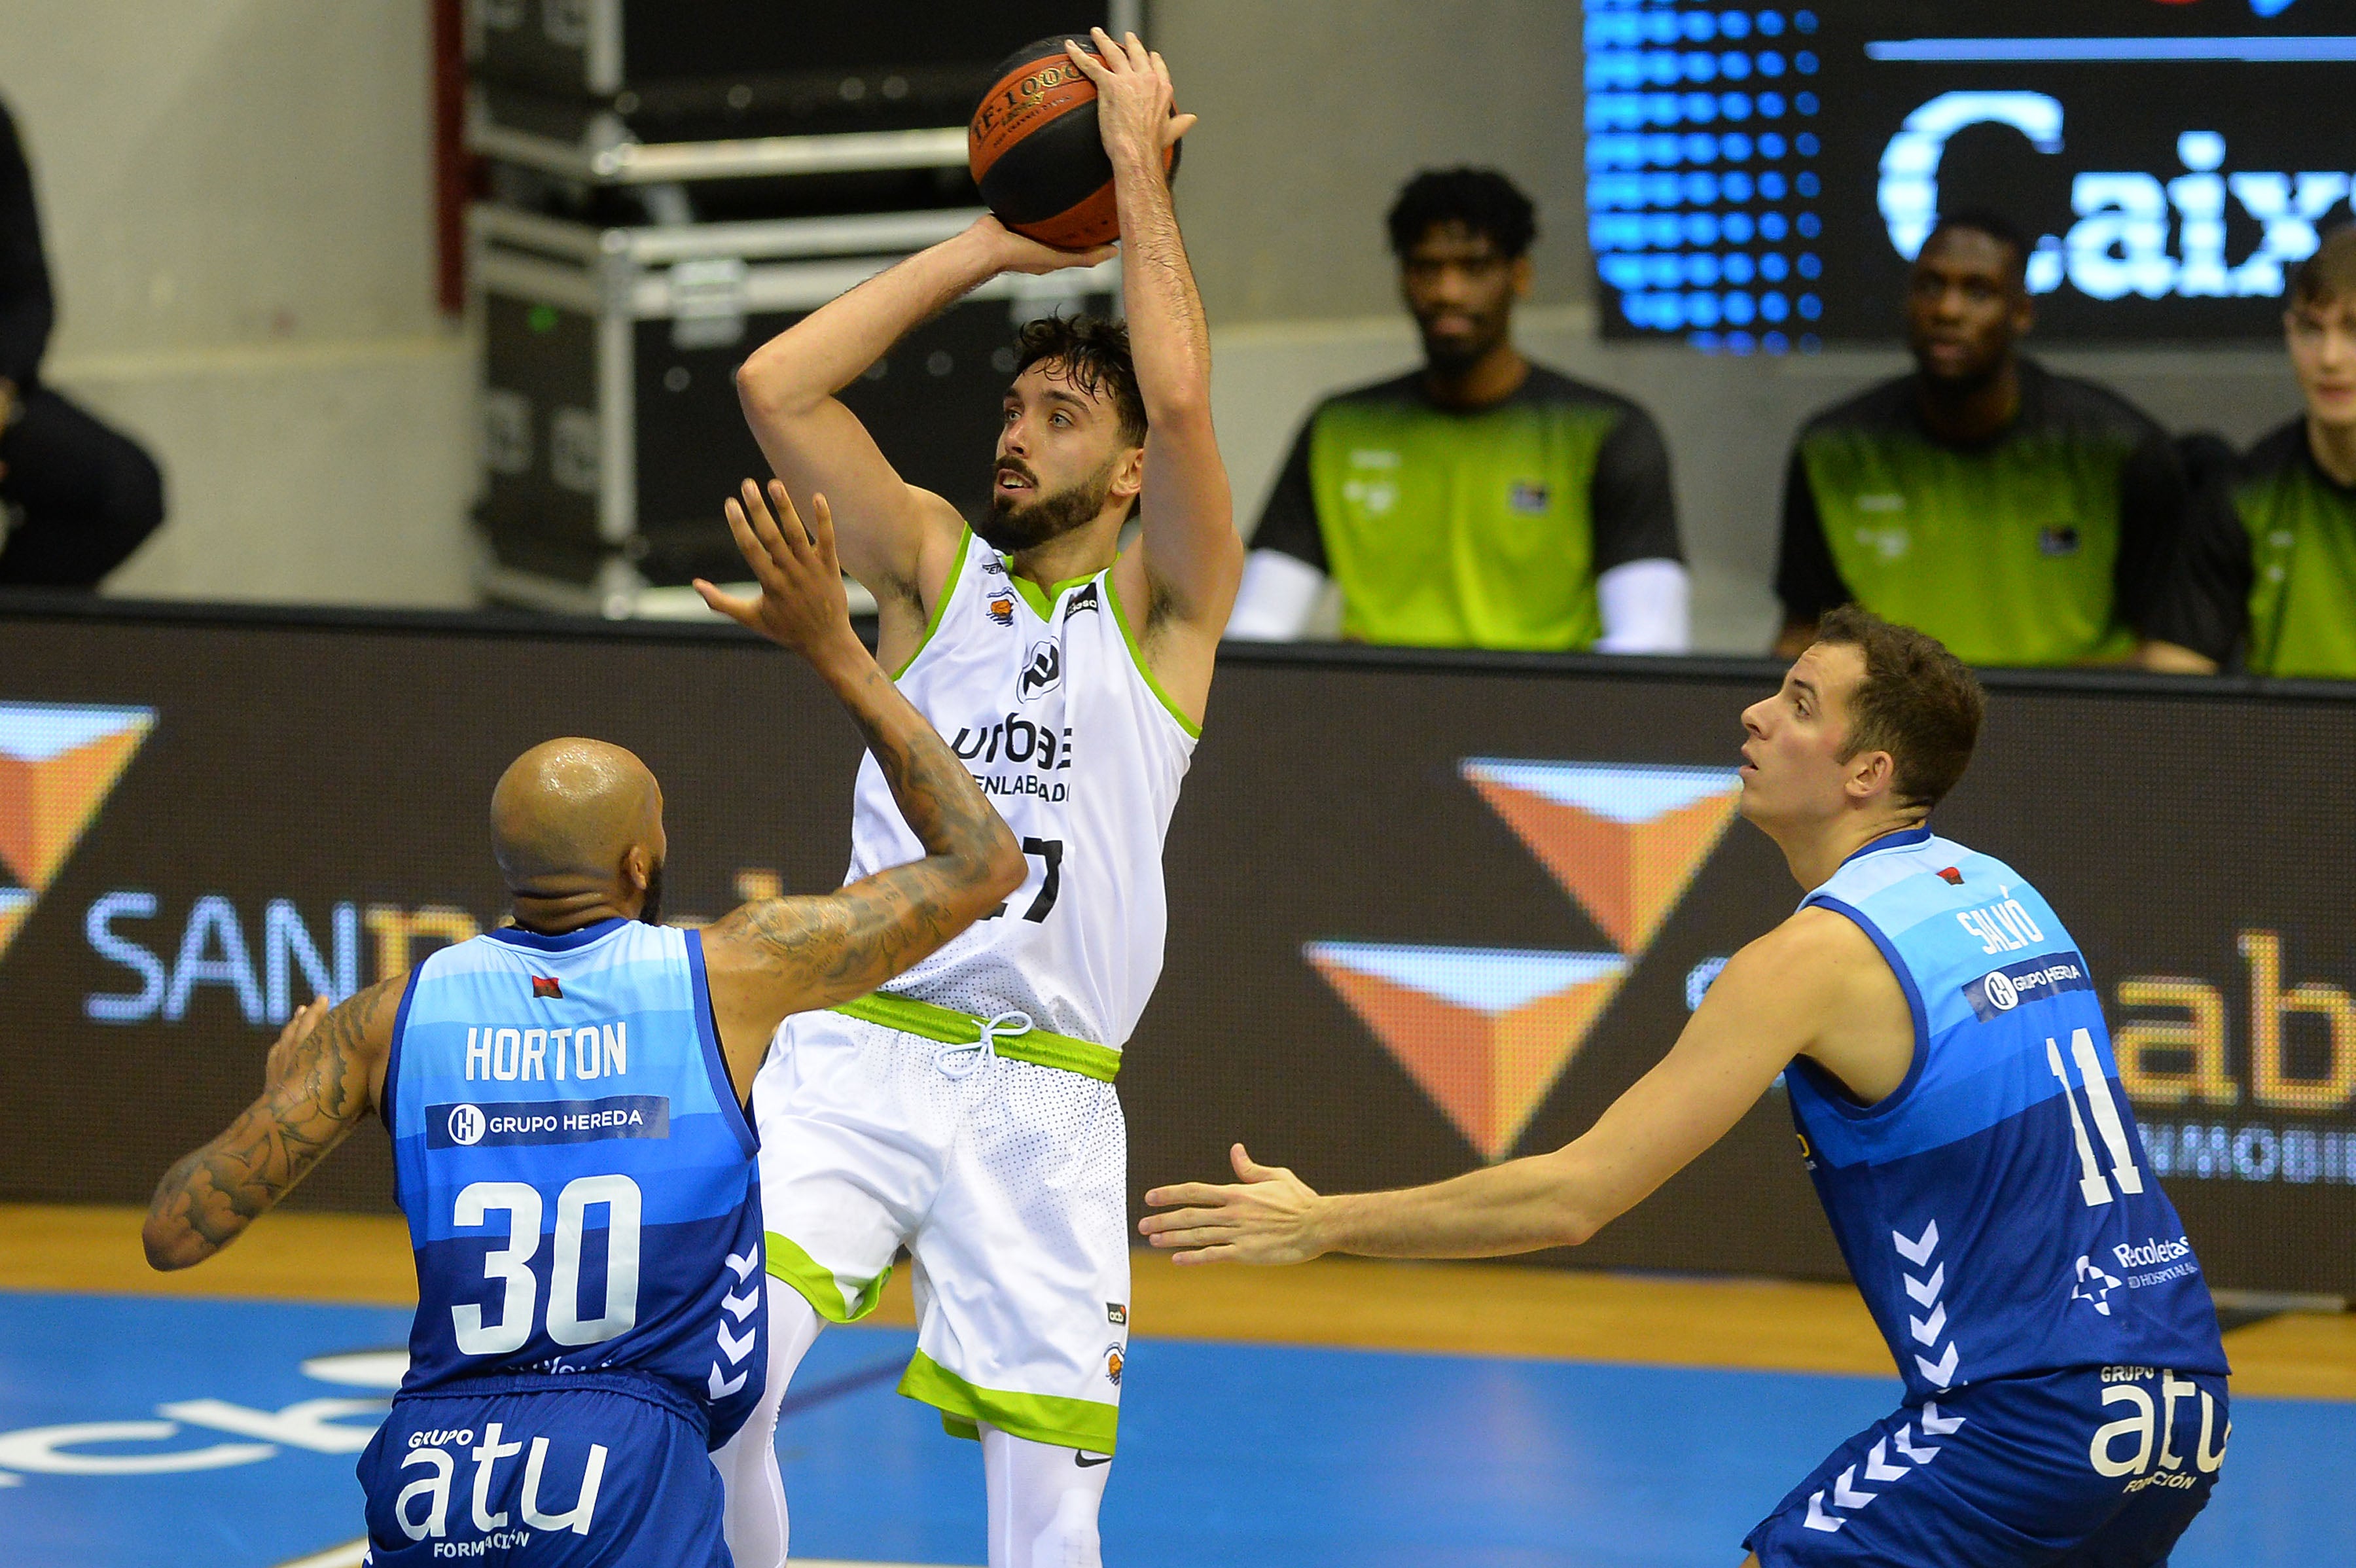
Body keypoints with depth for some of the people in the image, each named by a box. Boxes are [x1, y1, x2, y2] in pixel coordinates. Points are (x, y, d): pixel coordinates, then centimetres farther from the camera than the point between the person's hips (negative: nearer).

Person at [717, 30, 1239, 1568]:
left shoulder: (1161, 608, 7)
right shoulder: (937, 565, 13)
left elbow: (1180, 400, -11)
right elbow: (778, 386, 2)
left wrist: (1141, 168, -3)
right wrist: (988, 247, 6)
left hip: (1045, 1097, -1)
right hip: (858, 1055, 1)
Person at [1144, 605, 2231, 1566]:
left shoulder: (1817, 955, -10)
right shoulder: (2000, 892, 13)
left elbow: (1571, 1199, -12)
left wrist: (1319, 1225, -5)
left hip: (2028, 1418, -8)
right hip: (2185, 1403, 8)